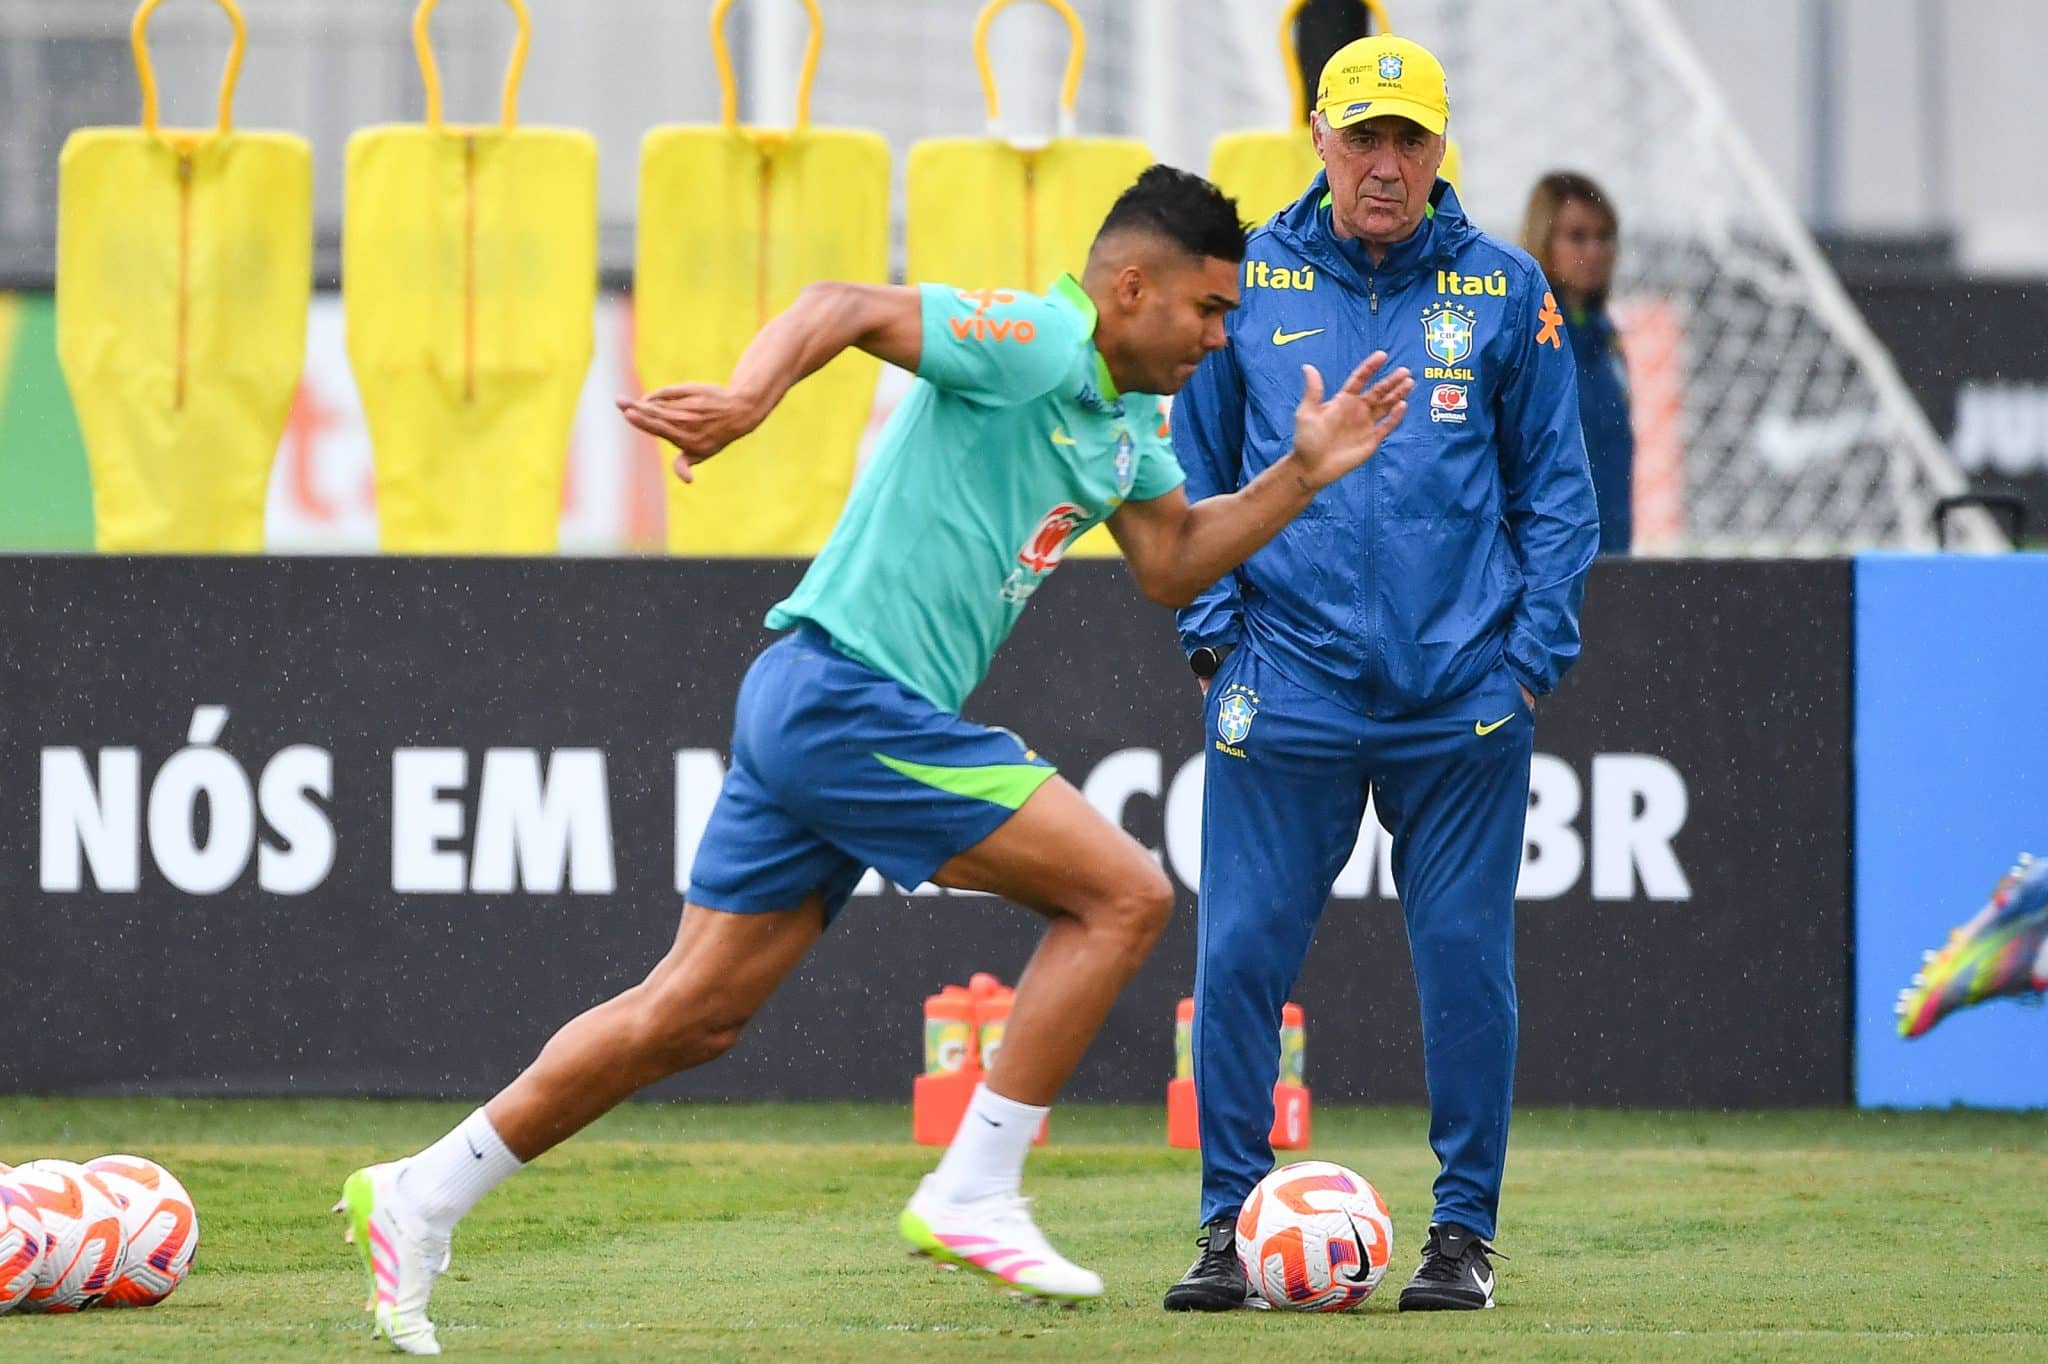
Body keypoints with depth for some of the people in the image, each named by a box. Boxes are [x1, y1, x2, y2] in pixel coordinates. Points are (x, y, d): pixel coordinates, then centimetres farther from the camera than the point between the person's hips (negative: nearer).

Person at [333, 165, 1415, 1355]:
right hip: (849, 697, -10)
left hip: (816, 716, 10)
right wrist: (750, 397, -43)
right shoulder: (1035, 341, -13)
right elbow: (846, 309, -25)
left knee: (693, 1015, 10)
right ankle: (972, 1196, -5)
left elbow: (1172, 565, 23)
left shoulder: (1126, 411, 17)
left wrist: (1304, 476, 13)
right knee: (1125, 895, -8)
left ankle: (421, 1199, 14)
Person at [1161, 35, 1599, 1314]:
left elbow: (1554, 487, 9)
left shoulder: (1505, 290, 5)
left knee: (1466, 962, 1)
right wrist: (1215, 633, 3)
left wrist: (1535, 652, 0)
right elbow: (1196, 475, 13)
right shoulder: (1246, 284, 6)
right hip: (1288, 692, 0)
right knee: (1240, 956, -3)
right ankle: (1231, 1223, 7)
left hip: (1464, 698, 0)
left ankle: (1465, 1231, 12)